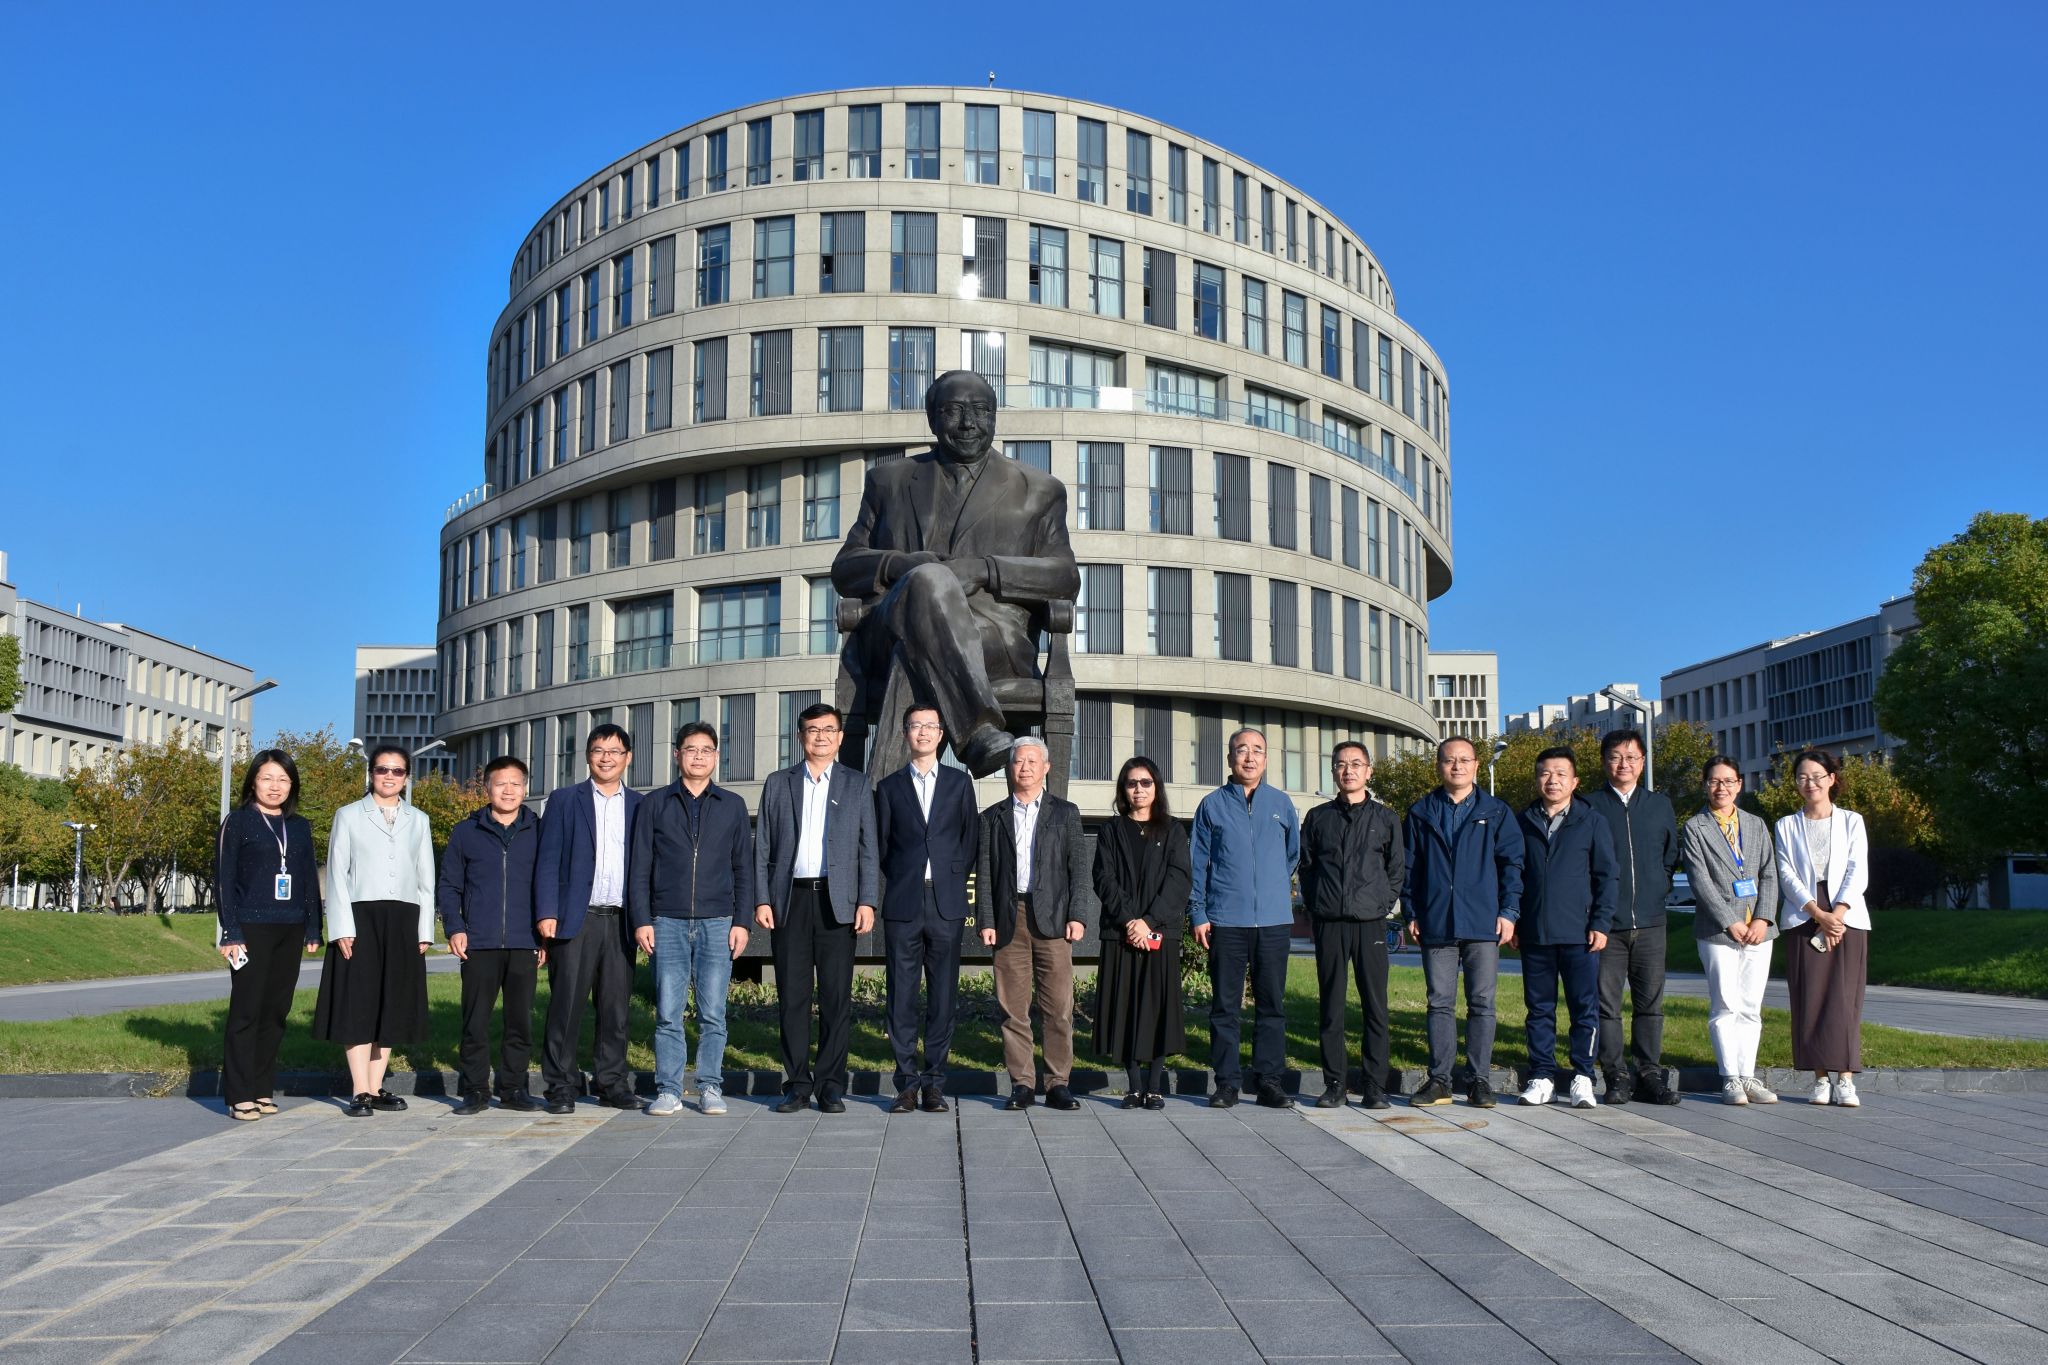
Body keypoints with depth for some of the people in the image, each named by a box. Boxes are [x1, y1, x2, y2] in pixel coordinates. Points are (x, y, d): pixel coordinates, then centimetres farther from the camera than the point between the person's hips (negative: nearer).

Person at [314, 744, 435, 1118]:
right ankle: (361, 1092, -3)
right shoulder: (349, 816, 6)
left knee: (391, 1005, 5)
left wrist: (424, 931, 4)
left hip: (403, 921, 3)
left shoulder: (418, 820, 13)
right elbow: (337, 874, 1)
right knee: (358, 1004, -5)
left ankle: (376, 1088, 12)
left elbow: (426, 879, 12)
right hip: (361, 918, -3)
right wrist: (342, 928, -9)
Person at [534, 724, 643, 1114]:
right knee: (567, 1005, -3)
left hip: (621, 921, 2)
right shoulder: (564, 800, 7)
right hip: (575, 919, -2)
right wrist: (546, 913, -8)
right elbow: (548, 860, 2)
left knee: (616, 1006, 5)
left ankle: (611, 1082, 14)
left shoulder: (639, 806, 13)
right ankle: (561, 1086, 4)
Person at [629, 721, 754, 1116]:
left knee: (713, 1013, 0)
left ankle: (711, 1088, 8)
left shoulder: (732, 806, 11)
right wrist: (641, 920, -2)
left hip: (717, 923, 0)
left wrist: (742, 921, 1)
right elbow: (639, 866, 7)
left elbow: (744, 868, 10)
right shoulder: (656, 804, 9)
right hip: (668, 923, 0)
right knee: (668, 1013, -2)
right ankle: (668, 1090, 5)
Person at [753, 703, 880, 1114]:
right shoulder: (778, 783, 12)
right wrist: (762, 900, -1)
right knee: (792, 997, 2)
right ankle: (797, 1085, 9)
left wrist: (867, 902, -4)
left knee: (837, 998, -1)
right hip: (789, 900, 1)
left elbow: (868, 849, 6)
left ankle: (831, 1086, 5)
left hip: (838, 902, -1)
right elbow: (762, 848, 9)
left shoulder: (857, 785, 10)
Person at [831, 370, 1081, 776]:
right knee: (931, 580, -36)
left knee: (915, 647, -36)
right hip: (887, 638, 0)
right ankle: (980, 732, -52)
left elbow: (1065, 577, 9)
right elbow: (845, 568, 18)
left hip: (994, 642, 0)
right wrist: (899, 565, -7)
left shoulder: (1038, 490, 23)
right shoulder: (889, 480, 27)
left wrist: (985, 570, -11)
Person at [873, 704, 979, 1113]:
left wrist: (953, 878, 5)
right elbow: (881, 844, 12)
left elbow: (971, 839, 13)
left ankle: (934, 1082, 7)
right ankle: (907, 1083, 5)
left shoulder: (959, 783, 11)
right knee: (902, 996, 0)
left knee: (943, 996, 1)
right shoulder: (889, 786, 10)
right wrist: (902, 880, 6)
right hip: (902, 906, 0)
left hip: (946, 903, 0)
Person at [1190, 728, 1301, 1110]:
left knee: (1272, 1003, 3)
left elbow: (1294, 854, 22)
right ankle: (1226, 1082, 7)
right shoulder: (1212, 804, 6)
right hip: (1225, 920, -2)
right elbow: (1197, 863, 5)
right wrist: (1198, 913, -1)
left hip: (1274, 920, 2)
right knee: (1225, 1005, 1)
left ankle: (1269, 1081, 10)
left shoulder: (1281, 803, 10)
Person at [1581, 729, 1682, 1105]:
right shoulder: (1589, 806, 4)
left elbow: (1672, 856, 19)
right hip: (1606, 924, -2)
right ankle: (1617, 1076, 4)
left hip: (1650, 922, 2)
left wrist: (1660, 889, 7)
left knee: (1650, 1002, 4)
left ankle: (1649, 1074, 11)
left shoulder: (1660, 805, 13)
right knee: (1607, 1002, -2)